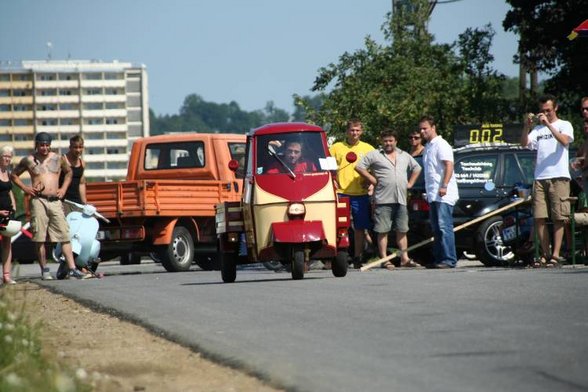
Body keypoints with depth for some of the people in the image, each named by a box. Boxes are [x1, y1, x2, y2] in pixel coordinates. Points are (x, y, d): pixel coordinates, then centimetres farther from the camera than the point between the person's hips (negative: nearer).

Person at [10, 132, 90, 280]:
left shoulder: (57, 159, 11)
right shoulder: (29, 160, 5)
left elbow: (69, 172, 28)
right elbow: (14, 175, 15)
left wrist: (64, 188, 14)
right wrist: (25, 188, 2)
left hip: (55, 201, 2)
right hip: (38, 200, -2)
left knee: (64, 235, -5)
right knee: (39, 237, -3)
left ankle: (72, 269, -7)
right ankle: (45, 270, 5)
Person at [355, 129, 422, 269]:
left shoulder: (404, 156, 18)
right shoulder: (374, 155, 3)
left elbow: (417, 168, 31)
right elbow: (359, 167, -2)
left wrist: (410, 183, 17)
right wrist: (373, 180, -5)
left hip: (401, 200, 4)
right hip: (383, 199, -4)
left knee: (402, 230, 6)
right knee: (383, 231, -4)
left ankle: (404, 258, 11)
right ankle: (384, 259, -2)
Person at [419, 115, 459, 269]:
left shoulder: (441, 145, -7)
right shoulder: (428, 147, 22)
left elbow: (449, 165, -18)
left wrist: (444, 186, -28)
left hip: (443, 195, -10)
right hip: (433, 195, 10)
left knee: (444, 227, -15)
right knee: (437, 229, 10)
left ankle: (449, 260, -18)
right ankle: (439, 259, 13)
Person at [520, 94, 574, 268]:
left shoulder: (564, 125, 8)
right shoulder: (538, 129, 19)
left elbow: (564, 140, -13)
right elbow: (524, 143, 6)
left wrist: (548, 124, -18)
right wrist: (527, 126, -9)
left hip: (559, 177, -4)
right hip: (540, 178, 4)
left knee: (558, 218, -7)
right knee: (539, 219, -2)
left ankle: (556, 255, -10)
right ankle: (545, 254, 3)